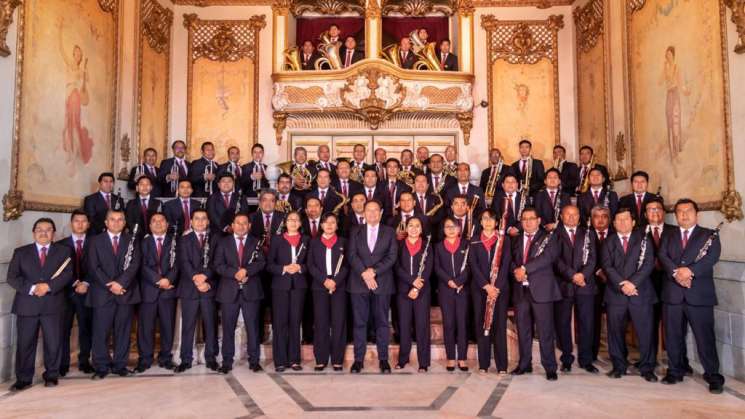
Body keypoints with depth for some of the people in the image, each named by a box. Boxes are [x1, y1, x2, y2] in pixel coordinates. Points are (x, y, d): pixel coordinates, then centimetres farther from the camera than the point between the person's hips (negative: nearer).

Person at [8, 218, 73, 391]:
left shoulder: (63, 251, 10)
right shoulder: (21, 252, 11)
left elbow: (67, 274, -2)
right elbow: (12, 277, 1)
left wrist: (48, 286, -16)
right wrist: (31, 288, -13)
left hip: (53, 305, 0)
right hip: (27, 305, 1)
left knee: (53, 343, 3)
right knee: (24, 344, 3)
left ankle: (51, 375, 16)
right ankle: (24, 379, 13)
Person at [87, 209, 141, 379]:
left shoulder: (132, 240, 10)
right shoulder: (96, 241, 9)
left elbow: (134, 264, -1)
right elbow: (93, 267, -1)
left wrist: (120, 282, -14)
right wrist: (109, 285, -11)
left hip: (126, 292, 1)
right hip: (102, 293, -1)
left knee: (123, 331, 4)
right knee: (101, 331, -1)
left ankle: (120, 365, 12)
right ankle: (101, 366, 8)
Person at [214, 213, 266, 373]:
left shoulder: (256, 243, 10)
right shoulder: (223, 242, 9)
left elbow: (261, 262, -2)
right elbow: (218, 265, -1)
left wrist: (246, 270, -18)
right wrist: (235, 273, -15)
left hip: (251, 290, 0)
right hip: (229, 291, 0)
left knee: (253, 327, 2)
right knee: (228, 328, 4)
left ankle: (254, 360, 10)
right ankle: (227, 362, 13)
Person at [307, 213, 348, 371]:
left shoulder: (343, 242, 11)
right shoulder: (314, 242, 12)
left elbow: (347, 265, 2)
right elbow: (311, 265, 3)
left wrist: (335, 281, -12)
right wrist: (324, 280, -10)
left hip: (339, 286, 0)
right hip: (319, 286, 1)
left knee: (339, 323, -2)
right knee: (320, 323, 0)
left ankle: (337, 360, 4)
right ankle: (321, 359, 6)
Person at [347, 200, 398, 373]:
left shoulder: (389, 232, 9)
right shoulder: (355, 232, 12)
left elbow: (392, 256, -1)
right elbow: (351, 255, 0)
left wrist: (374, 270, -13)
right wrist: (364, 273, -14)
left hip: (382, 283, -1)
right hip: (359, 283, 1)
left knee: (382, 322, 4)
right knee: (359, 323, 3)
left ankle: (383, 359, 11)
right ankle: (358, 359, 9)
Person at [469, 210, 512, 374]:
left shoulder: (505, 240, 4)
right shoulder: (474, 241, 7)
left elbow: (505, 265, -4)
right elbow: (473, 265, -2)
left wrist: (497, 286, -15)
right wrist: (486, 286, -13)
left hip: (500, 288, -1)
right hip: (479, 288, 1)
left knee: (499, 325, 0)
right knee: (481, 324, 3)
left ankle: (502, 365, 6)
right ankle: (483, 364, 11)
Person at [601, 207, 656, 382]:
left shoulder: (643, 239, 8)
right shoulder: (608, 242, 12)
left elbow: (648, 263, -3)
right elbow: (607, 266, 0)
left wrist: (633, 282, -14)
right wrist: (621, 284, -14)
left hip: (640, 292, -1)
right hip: (615, 293, 1)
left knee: (645, 332, 0)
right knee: (616, 332, 4)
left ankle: (647, 368, 11)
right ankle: (619, 366, 16)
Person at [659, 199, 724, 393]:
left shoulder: (710, 235, 8)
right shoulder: (668, 236, 17)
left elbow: (712, 257, -8)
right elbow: (663, 257, 1)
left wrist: (690, 271, -21)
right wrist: (676, 272, -17)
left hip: (699, 294, -3)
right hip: (672, 294, 3)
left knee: (705, 337, -3)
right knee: (673, 337, 8)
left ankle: (713, 376, 8)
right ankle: (675, 372, 20)